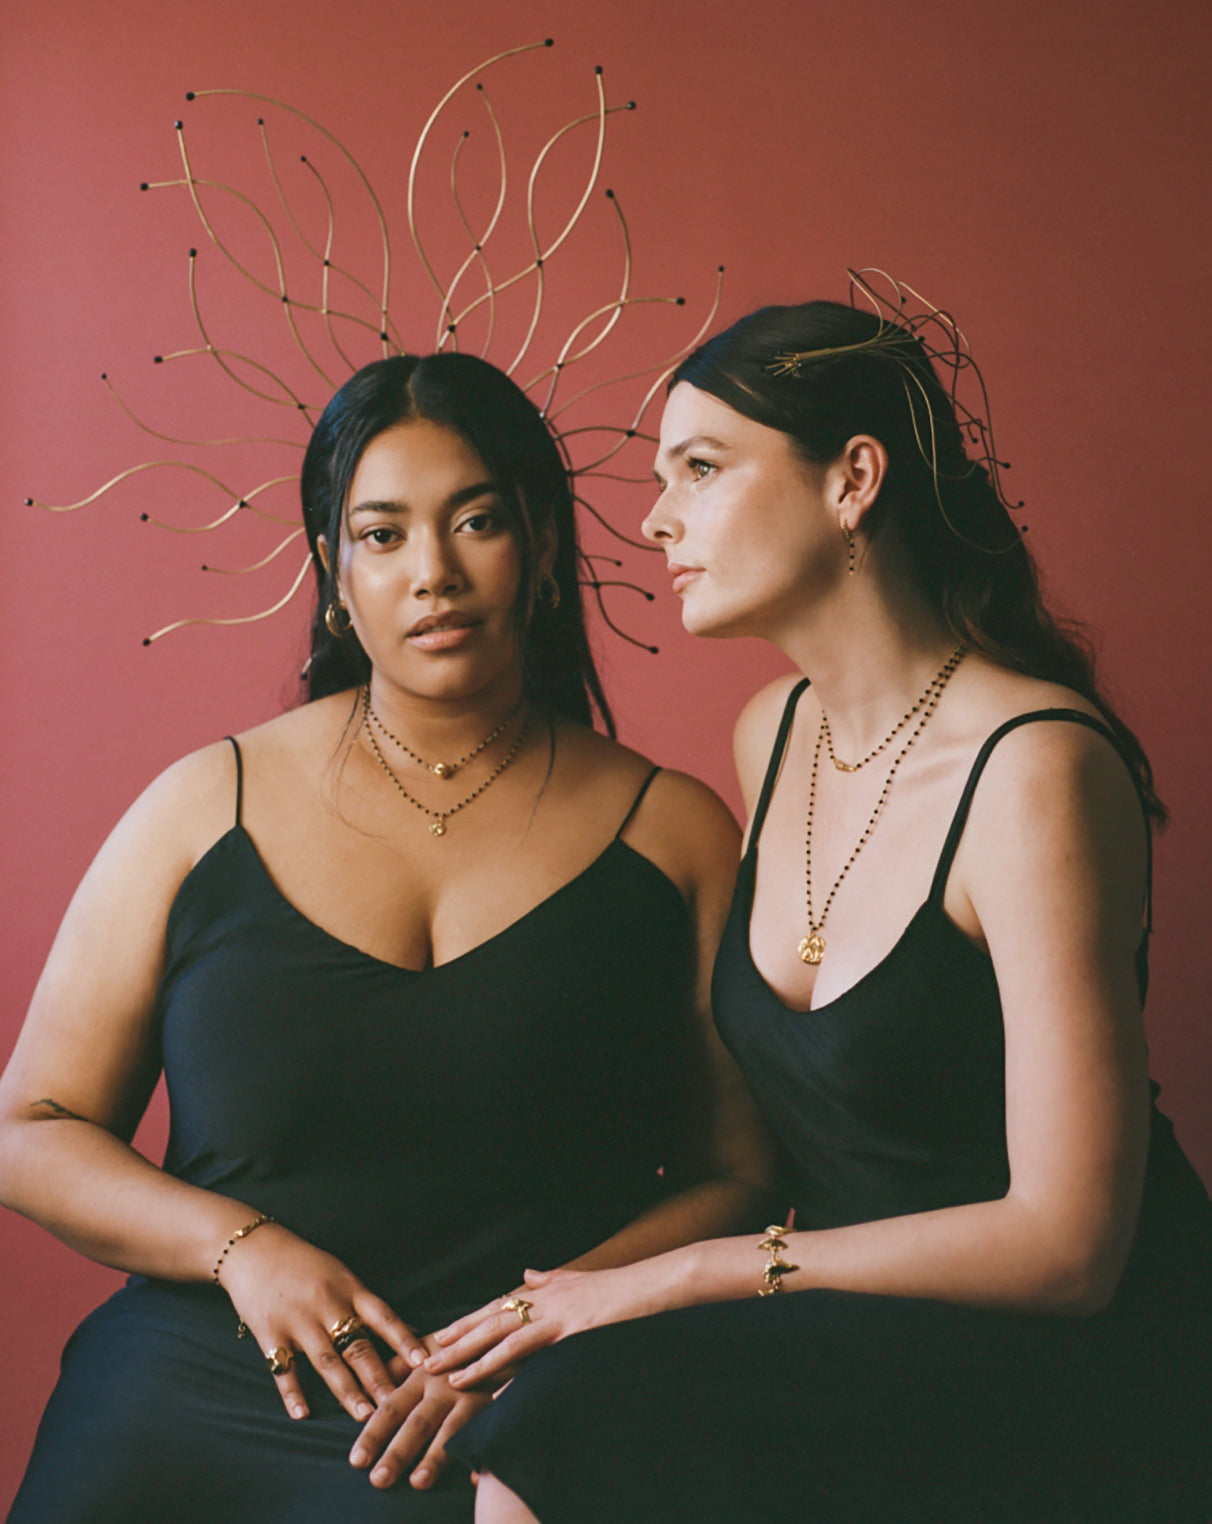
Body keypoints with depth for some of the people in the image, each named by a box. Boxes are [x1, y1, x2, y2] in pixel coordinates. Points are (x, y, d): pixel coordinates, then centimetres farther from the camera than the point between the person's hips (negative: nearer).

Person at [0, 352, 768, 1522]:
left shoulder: (676, 834, 5)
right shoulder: (206, 807, 6)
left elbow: (738, 1178, 4)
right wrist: (240, 1247, -8)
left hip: (520, 1427, -2)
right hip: (183, 1396, 3)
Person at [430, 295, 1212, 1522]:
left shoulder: (1034, 769, -19)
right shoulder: (772, 733, 5)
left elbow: (1065, 1244, -19)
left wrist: (674, 1281, -17)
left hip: (1069, 1371, -6)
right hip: (861, 1340, 6)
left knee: (588, 1414, -26)